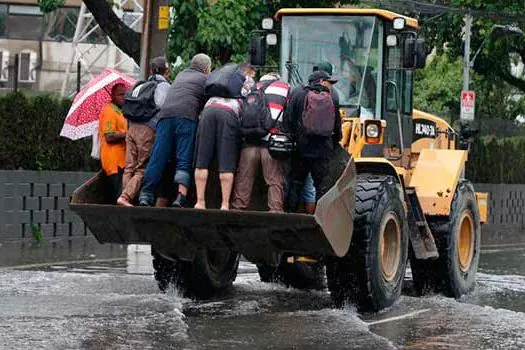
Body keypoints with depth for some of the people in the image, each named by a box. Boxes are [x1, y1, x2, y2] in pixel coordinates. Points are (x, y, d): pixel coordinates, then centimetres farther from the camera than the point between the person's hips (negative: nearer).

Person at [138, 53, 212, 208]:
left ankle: (145, 196, -6)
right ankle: (181, 197, -20)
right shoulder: (204, 79, 16)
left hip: (165, 114, 4)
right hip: (186, 115, -4)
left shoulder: (181, 75, 31)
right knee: (184, 160, -6)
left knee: (158, 157, 1)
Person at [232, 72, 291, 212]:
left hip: (249, 140, 3)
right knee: (275, 180, -2)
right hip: (272, 142, -3)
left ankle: (238, 208, 4)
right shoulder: (285, 88, 16)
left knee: (244, 178, 6)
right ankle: (276, 210, -9)